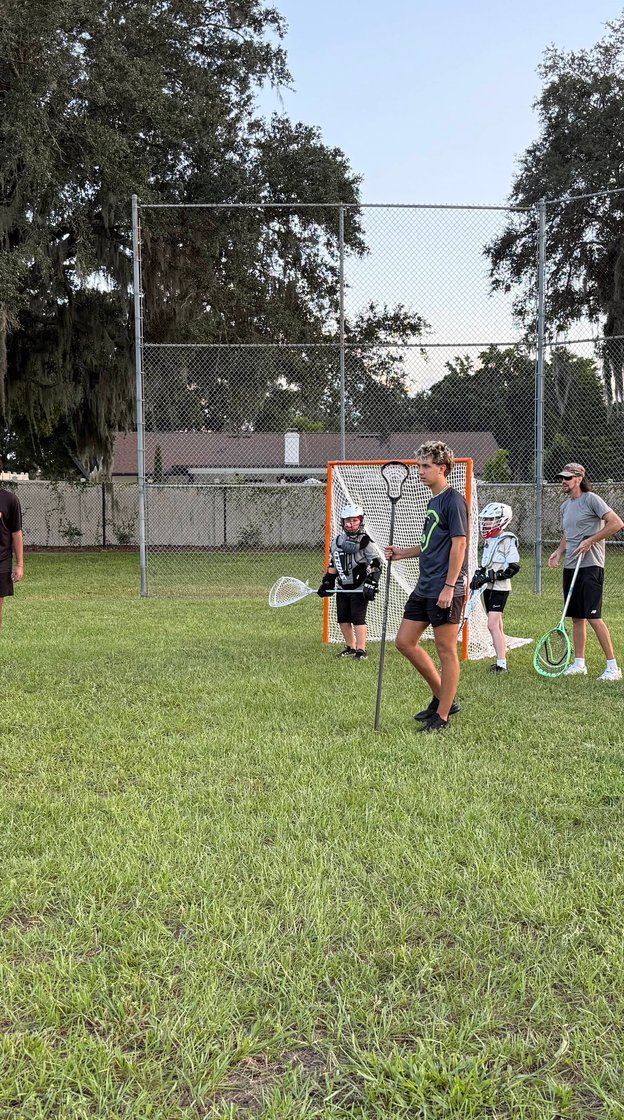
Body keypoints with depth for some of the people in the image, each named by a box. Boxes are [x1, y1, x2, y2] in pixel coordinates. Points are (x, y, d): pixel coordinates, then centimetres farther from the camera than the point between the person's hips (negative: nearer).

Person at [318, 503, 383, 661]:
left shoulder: (365, 541, -10)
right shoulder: (337, 541, 9)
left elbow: (376, 564, -13)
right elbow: (332, 565, 19)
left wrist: (371, 583, -22)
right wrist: (327, 583, 15)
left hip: (360, 588, -6)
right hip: (343, 587, 6)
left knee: (358, 618, -10)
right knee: (343, 618, 7)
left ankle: (361, 650, -5)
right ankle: (351, 647, 21)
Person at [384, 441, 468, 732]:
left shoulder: (454, 500, -11)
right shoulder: (433, 501, 16)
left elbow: (458, 544, -17)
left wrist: (449, 587, -21)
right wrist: (403, 553, 15)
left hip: (444, 591, -10)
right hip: (424, 588, 10)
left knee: (446, 651, 0)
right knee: (405, 642, 11)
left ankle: (442, 717, 9)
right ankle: (442, 698, 22)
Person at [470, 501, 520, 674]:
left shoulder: (507, 540, -12)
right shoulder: (489, 540, 15)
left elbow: (514, 567, -18)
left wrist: (493, 576, -21)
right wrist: (478, 575, 9)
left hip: (500, 588, -9)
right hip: (488, 588, 9)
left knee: (493, 625, -16)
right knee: (497, 627, 11)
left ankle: (501, 664, -16)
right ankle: (501, 662, 17)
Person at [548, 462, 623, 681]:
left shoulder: (591, 499, -8)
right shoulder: (565, 505, 17)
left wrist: (589, 541, -16)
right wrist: (558, 552, 10)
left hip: (590, 566, -8)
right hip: (570, 566, 8)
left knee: (593, 617, -12)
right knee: (576, 617, 10)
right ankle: (579, 664, 18)